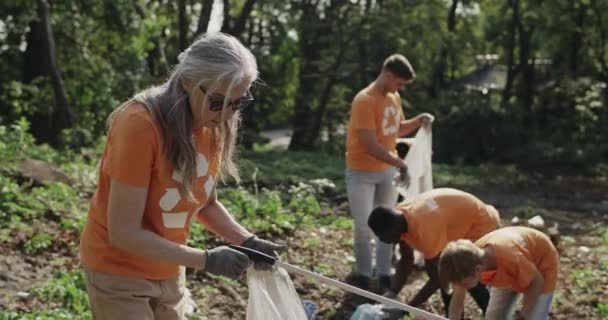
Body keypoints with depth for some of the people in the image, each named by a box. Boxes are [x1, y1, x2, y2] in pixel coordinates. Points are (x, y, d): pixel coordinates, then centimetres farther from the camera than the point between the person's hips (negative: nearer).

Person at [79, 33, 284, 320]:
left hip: (168, 271, 6)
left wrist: (247, 241, -11)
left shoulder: (213, 127, -6)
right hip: (119, 270, -6)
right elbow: (123, 233, -26)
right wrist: (206, 260, -26)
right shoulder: (140, 124, -27)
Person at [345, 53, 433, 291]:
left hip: (387, 171, 7)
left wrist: (418, 121, -1)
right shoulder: (365, 100, -22)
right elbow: (371, 145, -26)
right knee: (363, 227, -1)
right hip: (362, 173, -7)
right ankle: (363, 275, 15)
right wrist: (399, 163, -26)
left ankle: (384, 273, 21)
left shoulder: (394, 98, 3)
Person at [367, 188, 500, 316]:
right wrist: (392, 292, -16)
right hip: (461, 222, 8)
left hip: (481, 224, -8)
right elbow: (406, 259, -3)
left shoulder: (426, 226, -40)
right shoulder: (400, 216, -14)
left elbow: (438, 276, -32)